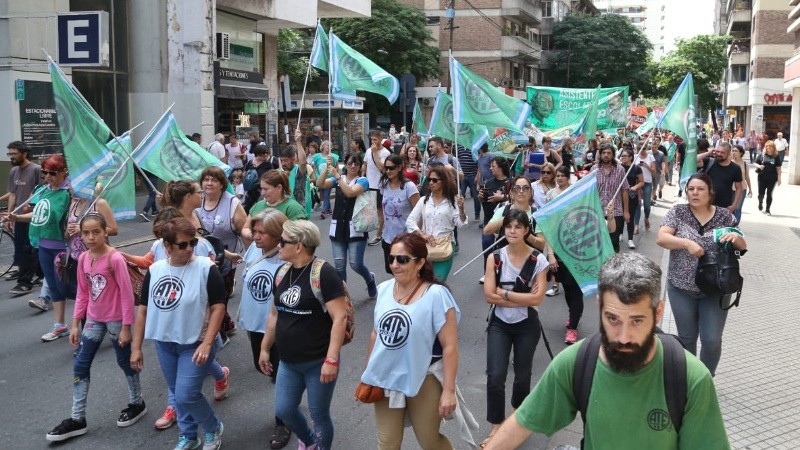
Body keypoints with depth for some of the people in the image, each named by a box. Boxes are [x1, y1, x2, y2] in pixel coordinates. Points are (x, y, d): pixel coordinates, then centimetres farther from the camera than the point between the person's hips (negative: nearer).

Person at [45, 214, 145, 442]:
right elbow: (82, 294, 8)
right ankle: (77, 419, 16)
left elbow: (127, 295, -17)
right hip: (93, 319, 6)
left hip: (115, 320, -6)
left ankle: (137, 404, 32)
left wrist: (126, 327, -16)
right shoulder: (83, 259, -1)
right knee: (80, 366, 6)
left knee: (125, 362, 10)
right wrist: (75, 323, 7)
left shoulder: (115, 259, -20)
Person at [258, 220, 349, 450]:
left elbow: (340, 318, -22)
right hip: (288, 362, 7)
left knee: (319, 414, 7)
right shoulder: (282, 272, 4)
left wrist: (332, 360, -25)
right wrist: (265, 348, 18)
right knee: (284, 410, 14)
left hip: (318, 363, -7)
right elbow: (275, 314, 15)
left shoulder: (323, 274, -18)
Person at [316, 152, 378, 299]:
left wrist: (337, 176, -21)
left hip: (356, 228, -4)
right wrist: (327, 169, -19)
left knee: (356, 264, -6)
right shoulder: (338, 179, 9)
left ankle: (370, 279, 27)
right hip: (338, 227, 4)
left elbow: (350, 193, -20)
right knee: (339, 265, 2)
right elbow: (319, 184, -6)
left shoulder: (363, 181, -2)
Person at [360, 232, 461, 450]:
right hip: (385, 379, 5)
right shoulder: (384, 289, -1)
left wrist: (449, 391, -17)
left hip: (423, 381, -5)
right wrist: (368, 373, 15)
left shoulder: (436, 295, -18)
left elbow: (450, 346, -17)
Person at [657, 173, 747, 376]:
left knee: (712, 340, 0)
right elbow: (661, 238, -13)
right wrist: (687, 243, -28)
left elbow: (742, 247, 5)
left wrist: (736, 237, -18)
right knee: (687, 338, 11)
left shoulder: (724, 215, -1)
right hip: (682, 288, 0)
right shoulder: (678, 212, -4)